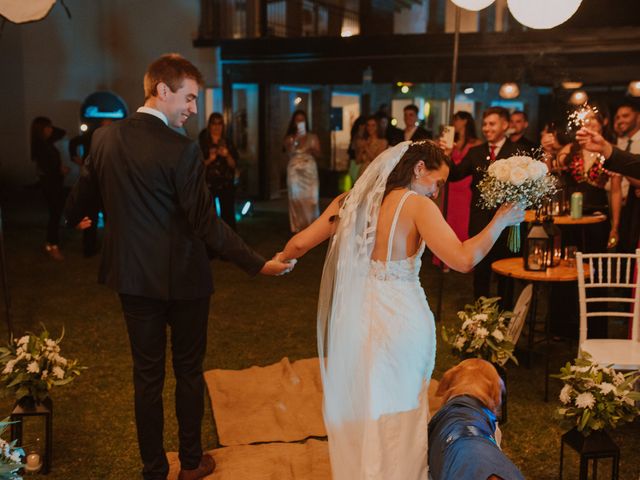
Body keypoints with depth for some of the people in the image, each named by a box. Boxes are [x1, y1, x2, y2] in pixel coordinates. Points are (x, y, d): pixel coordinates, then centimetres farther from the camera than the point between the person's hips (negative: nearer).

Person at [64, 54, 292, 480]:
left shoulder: (105, 138, -2)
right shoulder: (181, 149, -20)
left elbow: (81, 199, 12)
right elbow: (206, 224, -20)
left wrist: (75, 220, 36)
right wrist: (257, 264, -16)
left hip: (133, 276, 4)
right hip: (182, 279, -4)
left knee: (147, 374, 14)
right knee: (189, 371, 14)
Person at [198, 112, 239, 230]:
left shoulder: (228, 143, 8)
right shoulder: (202, 142, 1)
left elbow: (233, 165, 4)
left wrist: (227, 155, -13)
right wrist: (209, 159, -17)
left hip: (226, 184, 2)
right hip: (208, 184, -2)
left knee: (228, 214, -4)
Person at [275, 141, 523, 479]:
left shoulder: (350, 201, 4)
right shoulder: (416, 205, -11)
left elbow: (300, 243, 6)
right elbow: (463, 259, -21)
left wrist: (281, 260, 27)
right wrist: (501, 221, -8)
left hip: (352, 321, 5)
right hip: (398, 321, -5)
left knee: (355, 409, 21)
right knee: (396, 417, 13)